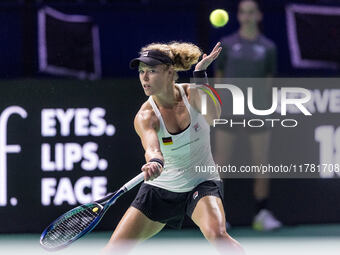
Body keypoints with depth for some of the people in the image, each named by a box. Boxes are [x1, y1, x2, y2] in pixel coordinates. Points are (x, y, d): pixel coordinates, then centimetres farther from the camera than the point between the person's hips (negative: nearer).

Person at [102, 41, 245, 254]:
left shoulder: (192, 93, -10)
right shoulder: (145, 117, -17)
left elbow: (213, 115, -30)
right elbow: (151, 147, -37)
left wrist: (201, 74, -31)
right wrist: (154, 163, -60)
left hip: (202, 183, 0)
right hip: (160, 188, 1)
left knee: (217, 234, -31)